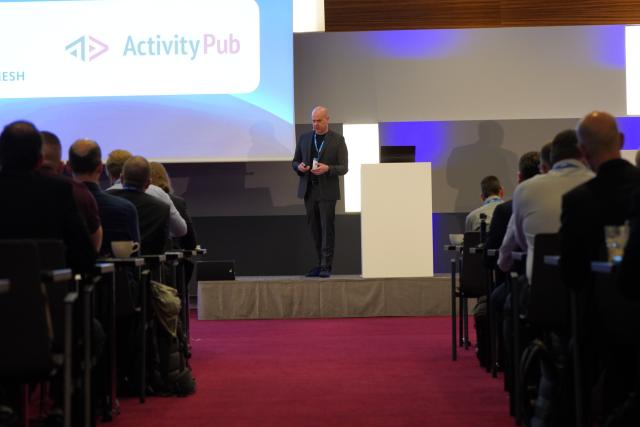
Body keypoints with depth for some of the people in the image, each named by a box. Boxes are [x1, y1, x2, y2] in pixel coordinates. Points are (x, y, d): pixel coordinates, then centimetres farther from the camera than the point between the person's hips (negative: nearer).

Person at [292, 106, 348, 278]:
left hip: (327, 191, -4)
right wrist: (299, 167, -9)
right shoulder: (304, 138, 11)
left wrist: (327, 169, -21)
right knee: (315, 229, 7)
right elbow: (294, 162, 15)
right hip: (309, 190, 4)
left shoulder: (337, 140, 0)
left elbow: (343, 167, -3)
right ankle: (321, 263, 14)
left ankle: (326, 266, -3)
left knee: (327, 228, -6)